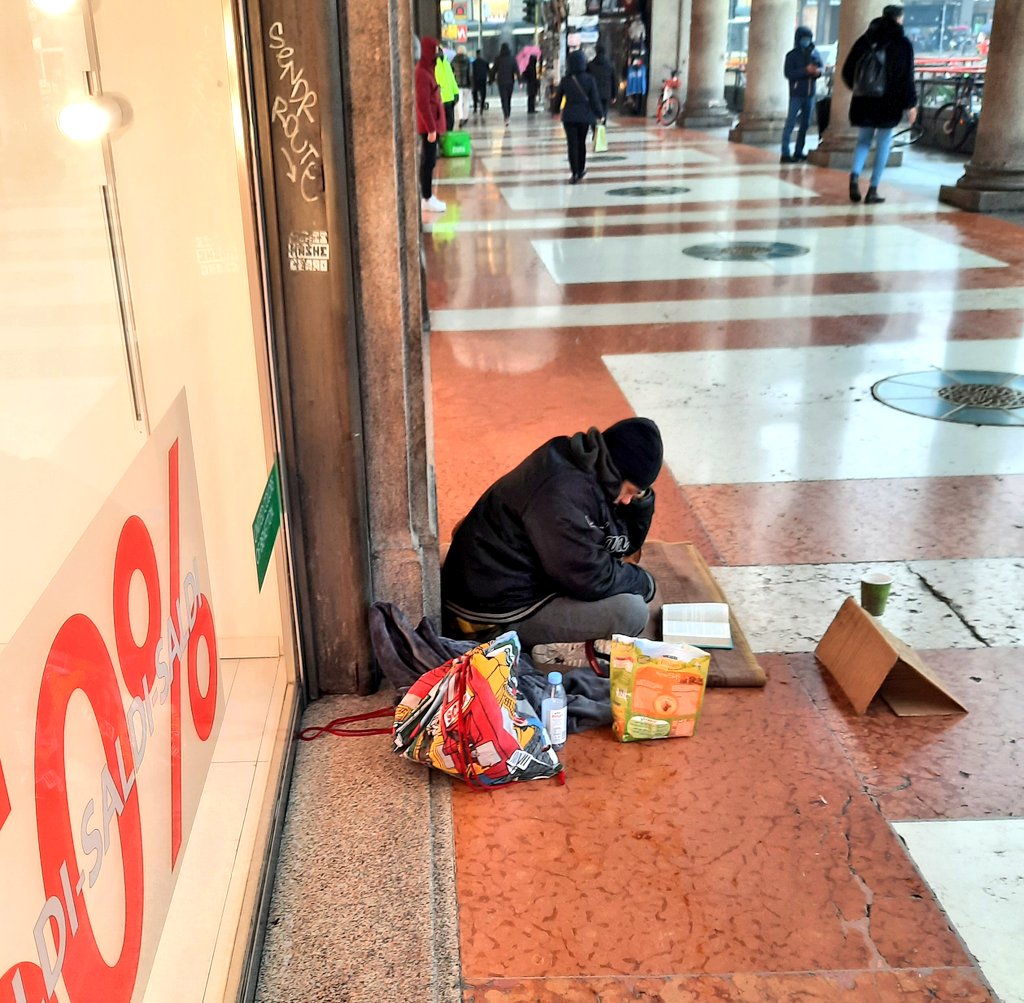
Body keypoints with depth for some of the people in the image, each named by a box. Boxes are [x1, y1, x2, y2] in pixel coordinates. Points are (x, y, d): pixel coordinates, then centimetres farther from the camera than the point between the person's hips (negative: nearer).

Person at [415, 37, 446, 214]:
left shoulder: (426, 70, 14)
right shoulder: (422, 74, -17)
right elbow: (423, 104, -21)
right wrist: (431, 129, -22)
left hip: (431, 123, 10)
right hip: (428, 125, -10)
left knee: (428, 160, 13)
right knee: (428, 161, -4)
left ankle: (427, 196, 20)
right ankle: (427, 200, 1)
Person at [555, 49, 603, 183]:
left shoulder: (565, 80, -6)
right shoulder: (589, 79, -8)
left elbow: (558, 98, 5)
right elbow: (595, 99, -7)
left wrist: (556, 109, 23)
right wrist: (599, 113, 4)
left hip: (569, 116, -1)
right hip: (584, 116, 1)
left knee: (572, 144, 2)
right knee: (581, 143, 18)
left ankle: (575, 173, -6)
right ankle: (580, 170, 29)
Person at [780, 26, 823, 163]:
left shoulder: (814, 52, 7)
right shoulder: (792, 55, -6)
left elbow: (822, 65, 13)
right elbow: (788, 73, -15)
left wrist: (818, 71, -11)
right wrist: (806, 70, -22)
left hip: (810, 94, 5)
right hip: (797, 94, -5)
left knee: (805, 124, 9)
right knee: (790, 123, -6)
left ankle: (799, 152, 18)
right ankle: (785, 154, -7)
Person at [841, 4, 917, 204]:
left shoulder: (865, 39, 6)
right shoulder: (903, 44, -4)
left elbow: (848, 70, 9)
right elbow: (907, 77, -8)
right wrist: (911, 104, -1)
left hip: (864, 100, 3)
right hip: (890, 103, -3)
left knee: (863, 140, 13)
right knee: (883, 144, 4)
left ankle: (855, 175, -14)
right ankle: (873, 189, 1)